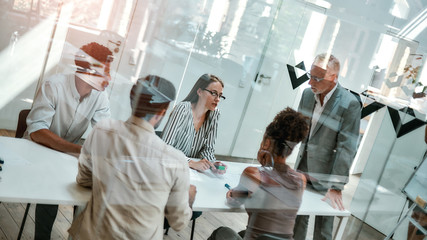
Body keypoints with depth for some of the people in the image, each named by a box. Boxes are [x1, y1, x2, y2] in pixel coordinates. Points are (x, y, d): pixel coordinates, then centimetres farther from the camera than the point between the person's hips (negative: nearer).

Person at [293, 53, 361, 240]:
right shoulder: (307, 94, 1)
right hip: (302, 172, 5)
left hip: (325, 179, -5)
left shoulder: (349, 104, -17)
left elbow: (346, 148, -18)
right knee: (298, 220, 16)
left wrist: (336, 186, -19)